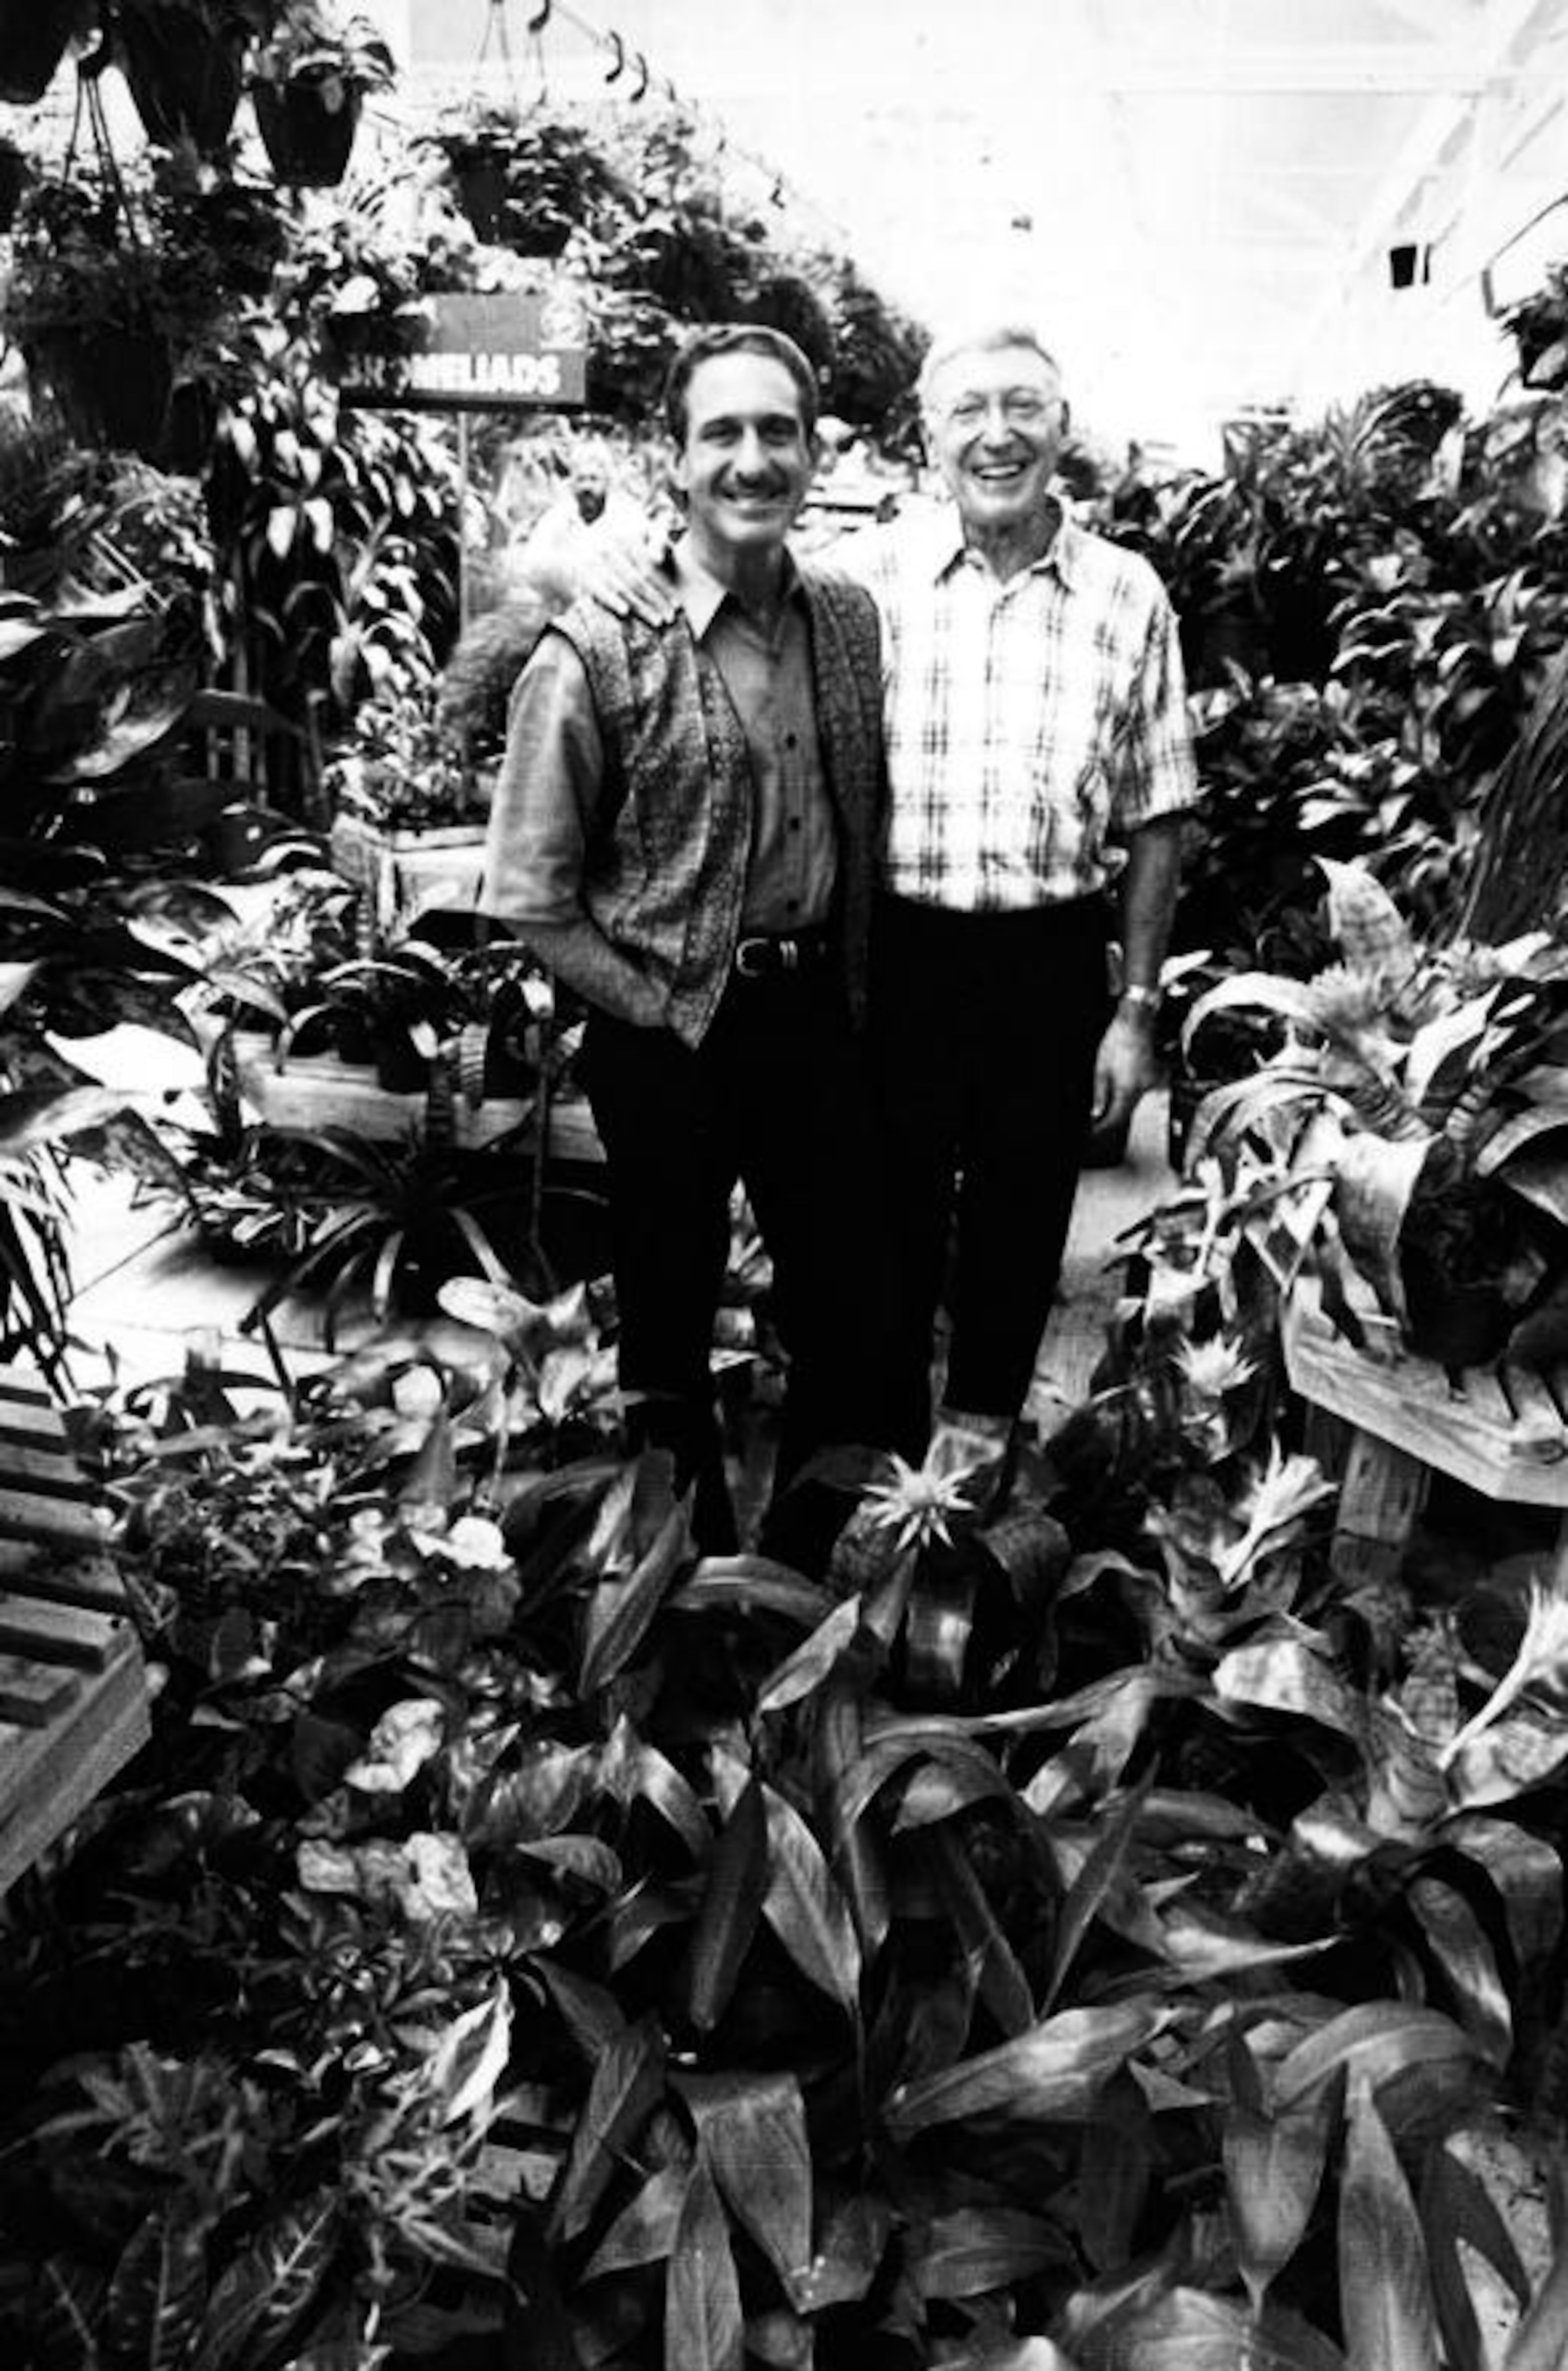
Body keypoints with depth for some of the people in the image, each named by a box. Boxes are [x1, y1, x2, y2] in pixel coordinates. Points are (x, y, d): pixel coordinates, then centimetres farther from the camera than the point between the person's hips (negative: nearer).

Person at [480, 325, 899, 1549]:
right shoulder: (599, 651, -13)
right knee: (672, 1324, 13)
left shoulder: (853, 620, 3)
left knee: (857, 1320, 13)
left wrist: (853, 987, 5)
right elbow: (531, 896, -10)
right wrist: (670, 1016, -9)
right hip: (669, 1035, -4)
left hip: (821, 1017, 5)